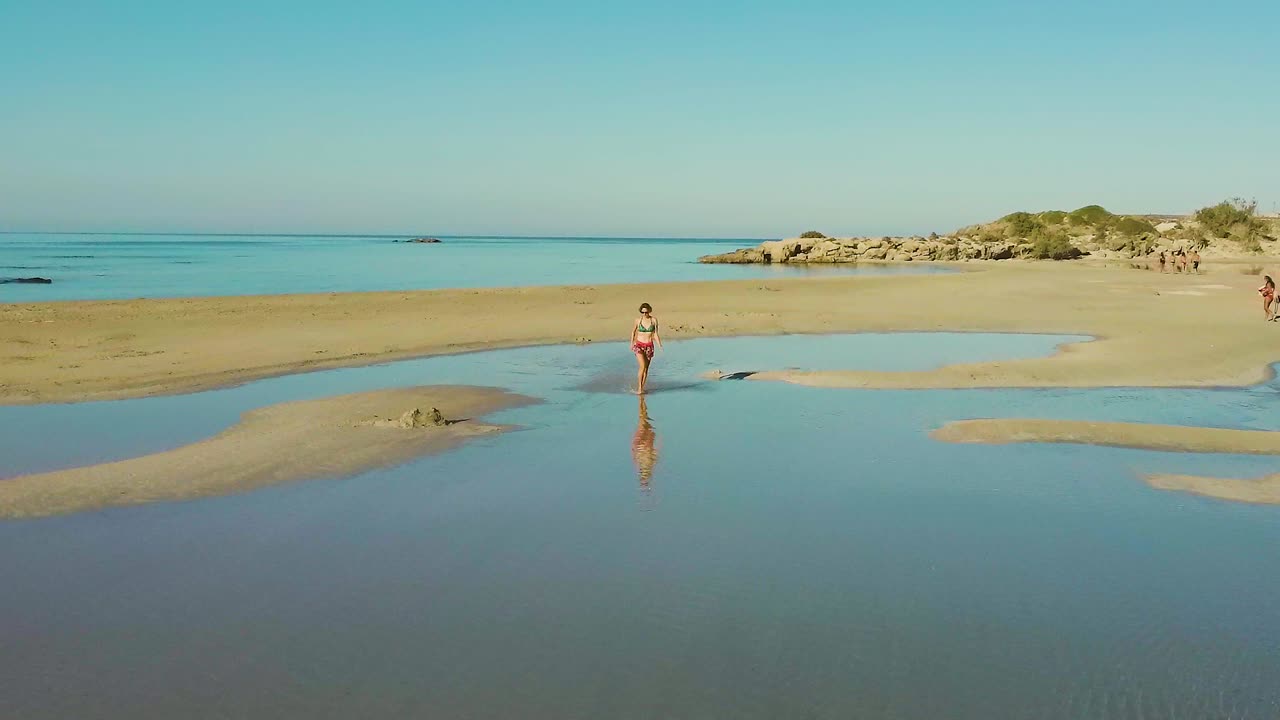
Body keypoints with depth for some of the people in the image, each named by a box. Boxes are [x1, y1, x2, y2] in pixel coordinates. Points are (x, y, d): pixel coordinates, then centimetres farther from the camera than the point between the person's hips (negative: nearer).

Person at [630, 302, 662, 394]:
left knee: (646, 368, 5)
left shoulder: (654, 320, -2)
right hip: (639, 345, -2)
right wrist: (632, 343, 10)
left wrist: (659, 345, -10)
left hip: (649, 346, 2)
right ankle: (639, 388, -9)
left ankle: (642, 388, 16)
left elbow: (655, 334, 2)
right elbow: (633, 331, 12)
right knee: (642, 366, -17)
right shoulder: (638, 320, -4)